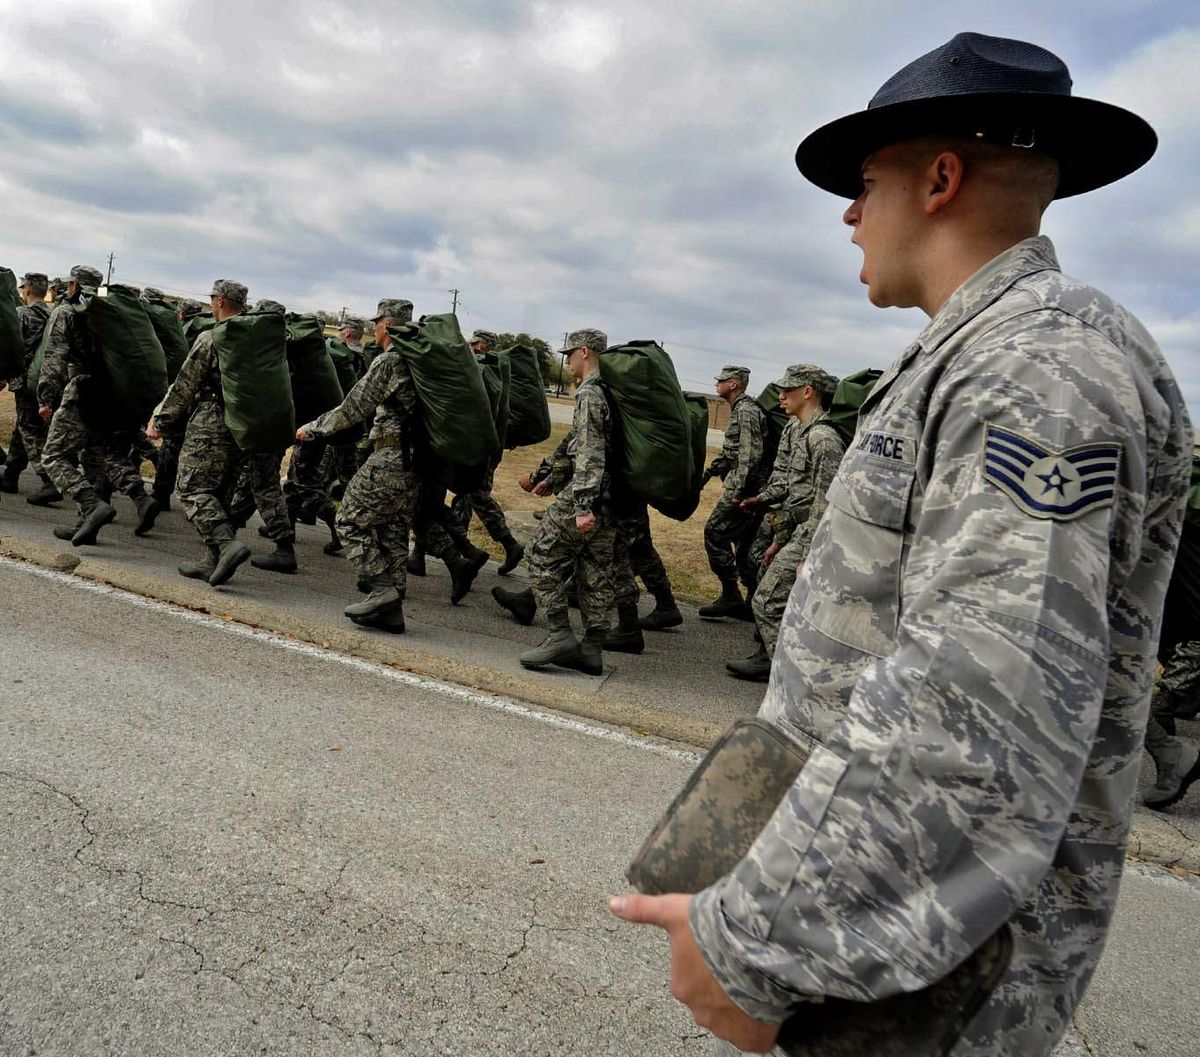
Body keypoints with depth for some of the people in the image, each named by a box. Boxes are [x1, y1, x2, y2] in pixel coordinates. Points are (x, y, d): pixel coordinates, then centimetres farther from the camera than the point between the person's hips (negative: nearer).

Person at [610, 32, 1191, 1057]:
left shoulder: (1047, 365, -22)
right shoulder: (975, 363, 13)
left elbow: (980, 719, -32)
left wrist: (751, 943, -28)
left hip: (933, 939, -9)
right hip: (873, 861, 9)